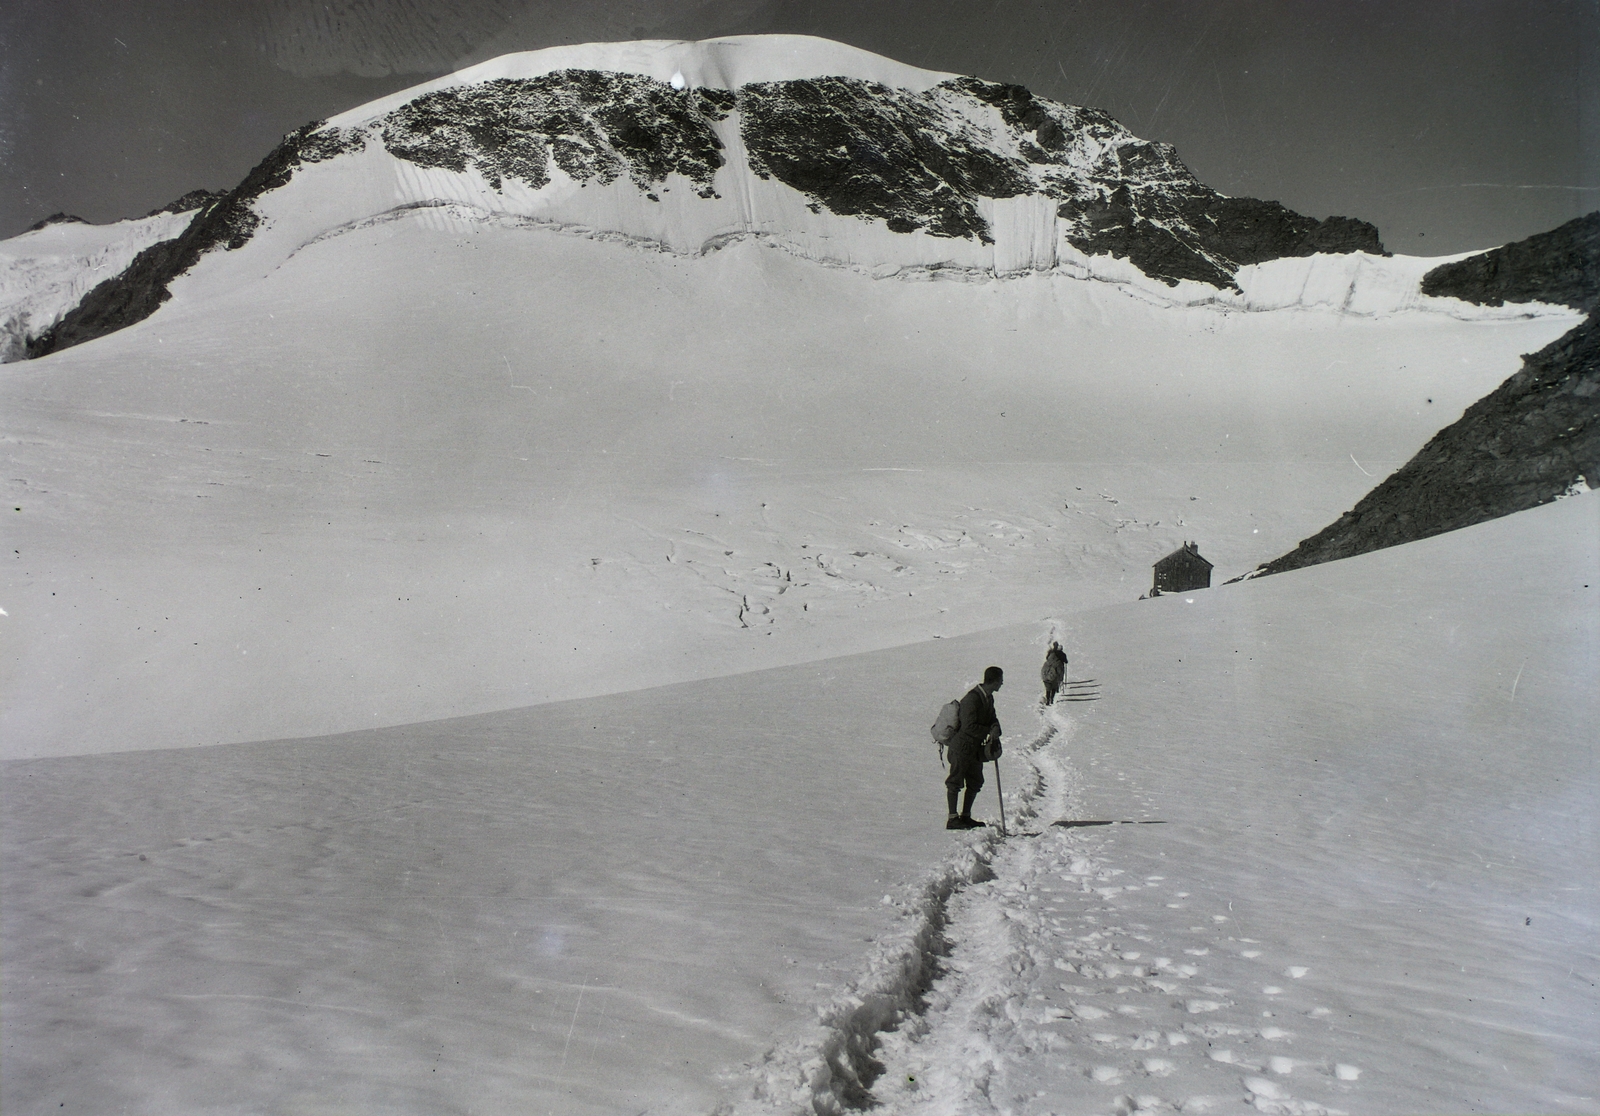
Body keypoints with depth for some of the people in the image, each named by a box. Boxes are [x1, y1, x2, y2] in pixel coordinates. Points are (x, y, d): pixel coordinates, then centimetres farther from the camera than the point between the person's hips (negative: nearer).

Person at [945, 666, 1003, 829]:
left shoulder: (988, 697, 8)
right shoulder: (972, 699, -22)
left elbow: (992, 718, 11)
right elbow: (969, 726, -25)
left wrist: (995, 729, -12)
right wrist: (989, 732, -16)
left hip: (976, 748, 9)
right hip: (962, 747, -9)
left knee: (976, 782, 13)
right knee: (955, 782, -2)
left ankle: (965, 816, 23)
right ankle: (952, 819, 3)